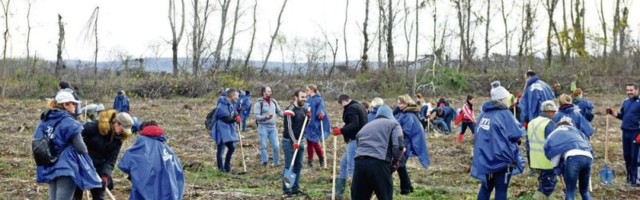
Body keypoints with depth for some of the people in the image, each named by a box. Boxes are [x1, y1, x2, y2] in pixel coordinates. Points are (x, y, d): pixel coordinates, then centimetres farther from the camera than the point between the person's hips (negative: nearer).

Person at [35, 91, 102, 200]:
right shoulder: (69, 123, -14)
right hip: (66, 168, -8)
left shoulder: (44, 121, 10)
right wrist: (85, 151, 6)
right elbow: (80, 147, -15)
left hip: (49, 168, 8)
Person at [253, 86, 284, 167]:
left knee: (276, 145, 3)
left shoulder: (274, 101, 8)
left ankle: (276, 162, 15)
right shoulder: (259, 103, -8)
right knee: (263, 145, -1)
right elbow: (256, 116, -13)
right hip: (263, 127, -4)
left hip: (273, 127, 4)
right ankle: (265, 161, 8)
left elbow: (279, 112, 17)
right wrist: (265, 117, -29)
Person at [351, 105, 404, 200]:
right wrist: (395, 161, 16)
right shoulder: (393, 124, 17)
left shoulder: (366, 126, 33)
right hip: (379, 163, -4)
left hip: (360, 162, 4)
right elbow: (398, 146, 0)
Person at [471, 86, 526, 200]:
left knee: (486, 187, 17)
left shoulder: (484, 114, 8)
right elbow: (517, 134, -14)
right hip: (501, 158, -7)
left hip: (484, 158, 7)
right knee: (501, 190, 1)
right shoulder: (504, 114, -13)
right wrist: (521, 129, 8)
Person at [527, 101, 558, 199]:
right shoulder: (549, 124, -15)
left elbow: (529, 141, 17)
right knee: (549, 184, 0)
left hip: (535, 159, 8)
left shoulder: (532, 123, 12)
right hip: (547, 160, -8)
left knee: (543, 182, 21)